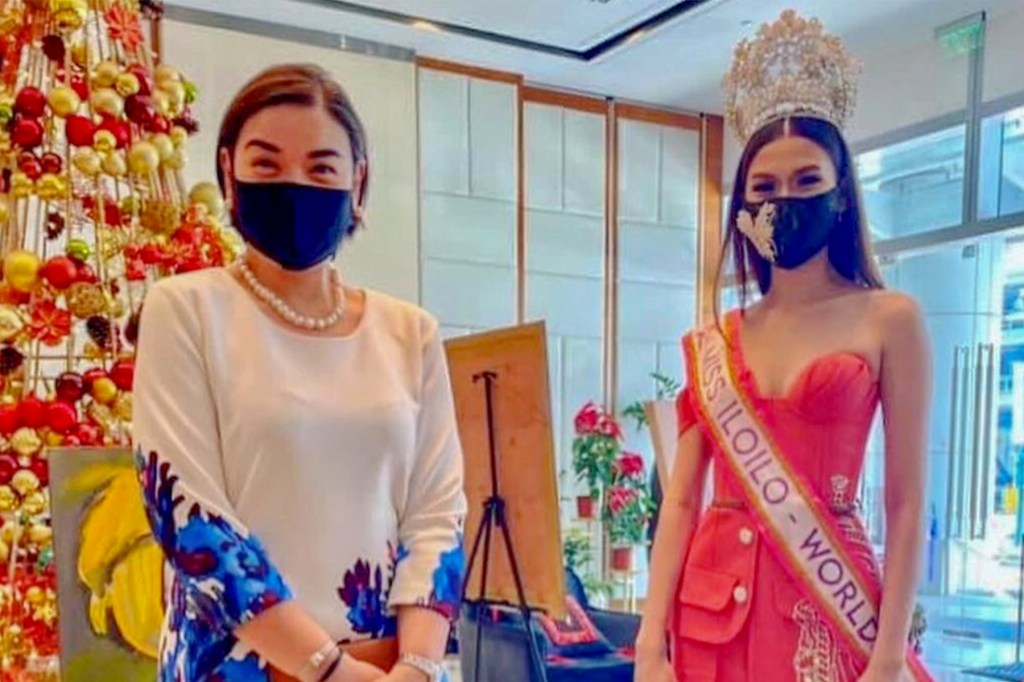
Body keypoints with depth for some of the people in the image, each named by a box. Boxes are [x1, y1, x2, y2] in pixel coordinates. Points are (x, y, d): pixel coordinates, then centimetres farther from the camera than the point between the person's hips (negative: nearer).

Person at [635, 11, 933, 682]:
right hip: (717, 602, 3)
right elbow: (682, 498, 3)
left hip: (829, 601, -3)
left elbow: (907, 504, -6)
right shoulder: (714, 343, 6)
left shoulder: (889, 320, -2)